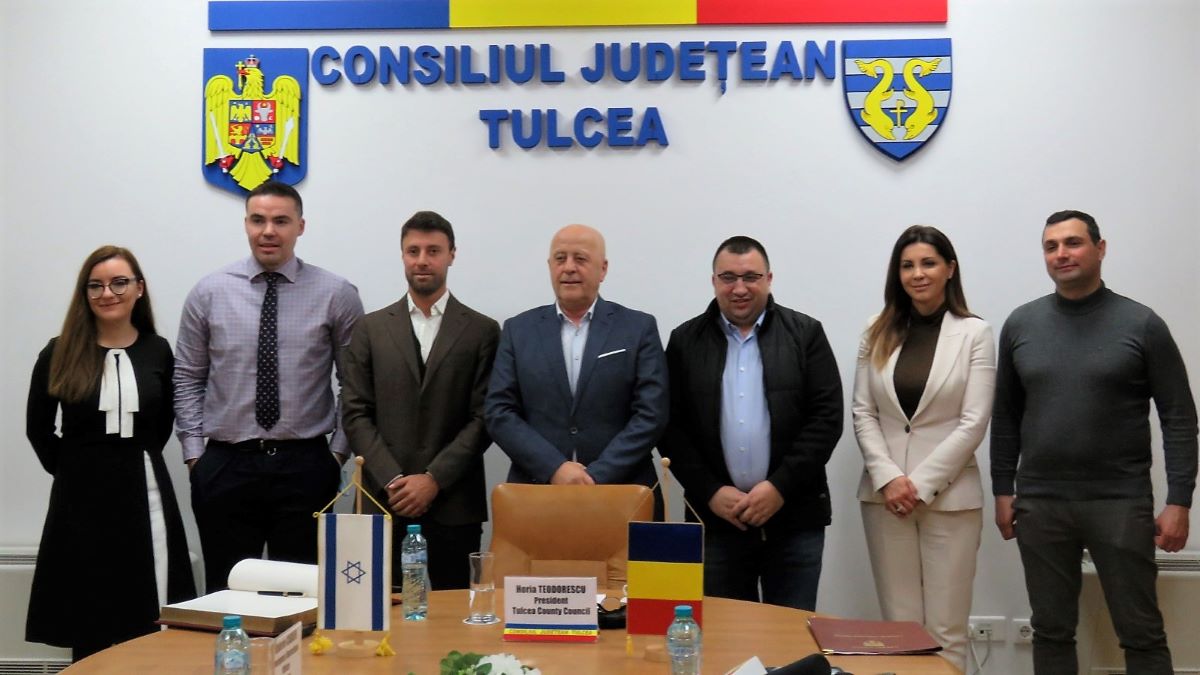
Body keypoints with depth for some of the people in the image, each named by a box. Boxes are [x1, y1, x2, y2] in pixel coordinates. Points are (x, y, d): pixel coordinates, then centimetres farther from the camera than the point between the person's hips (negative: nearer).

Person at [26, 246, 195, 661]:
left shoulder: (158, 351, 3)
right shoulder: (59, 354, 0)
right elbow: (38, 429, 8)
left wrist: (136, 460, 9)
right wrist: (70, 470, 3)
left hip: (143, 493, 1)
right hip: (81, 497, -1)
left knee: (147, 625, 3)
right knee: (86, 628, 5)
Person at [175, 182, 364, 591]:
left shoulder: (336, 295, -1)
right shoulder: (209, 293, 3)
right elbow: (187, 379, 8)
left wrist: (339, 451, -2)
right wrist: (193, 452, 3)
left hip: (305, 465, -1)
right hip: (225, 466, 1)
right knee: (226, 592, 10)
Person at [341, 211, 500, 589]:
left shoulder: (482, 331, 5)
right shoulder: (370, 329, 9)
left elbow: (483, 417, -1)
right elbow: (355, 414, 4)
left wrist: (434, 479, -9)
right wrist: (392, 481, -7)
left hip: (454, 504, -1)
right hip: (385, 501, 1)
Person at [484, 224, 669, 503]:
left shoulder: (640, 328, 2)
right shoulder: (518, 330, 6)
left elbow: (651, 415, -5)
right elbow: (498, 411, 0)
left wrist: (597, 477, -14)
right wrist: (554, 469, -12)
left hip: (621, 494, -1)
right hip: (535, 495, 1)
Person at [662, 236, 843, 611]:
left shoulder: (806, 334, 3)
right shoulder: (686, 340, 6)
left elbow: (827, 418, -3)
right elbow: (672, 427, 3)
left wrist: (780, 488, -10)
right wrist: (710, 493, -7)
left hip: (794, 516, -1)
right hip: (716, 517, 1)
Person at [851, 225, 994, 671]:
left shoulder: (975, 333, -1)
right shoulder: (878, 333, 8)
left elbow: (974, 423, -6)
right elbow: (863, 414, 4)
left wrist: (921, 483, -11)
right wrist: (887, 477, -9)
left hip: (949, 496, -2)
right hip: (884, 494, 2)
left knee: (945, 630, 1)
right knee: (899, 626, 7)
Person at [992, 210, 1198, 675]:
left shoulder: (1141, 325, -3)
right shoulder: (1020, 324, 5)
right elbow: (1005, 417, 9)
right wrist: (1002, 490, 6)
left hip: (1121, 503, -2)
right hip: (1040, 505, 3)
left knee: (1141, 633, 4)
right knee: (1051, 632, 11)